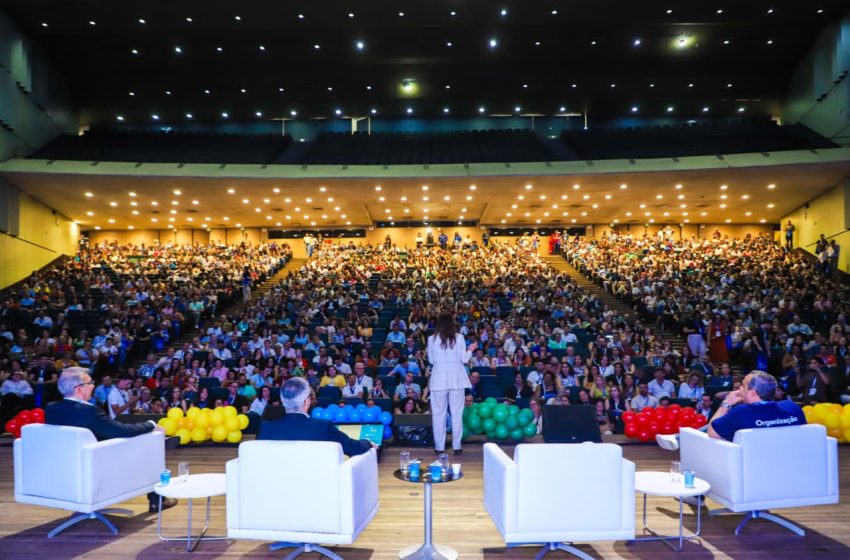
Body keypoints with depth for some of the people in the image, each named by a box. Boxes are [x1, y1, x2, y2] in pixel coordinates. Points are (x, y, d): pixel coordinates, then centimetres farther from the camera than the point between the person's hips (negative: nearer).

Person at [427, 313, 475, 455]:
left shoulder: (432, 338, -2)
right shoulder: (459, 337, -3)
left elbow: (431, 360, 4)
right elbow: (464, 359, -2)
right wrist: (470, 350, 16)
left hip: (439, 380, 0)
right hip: (456, 379, 0)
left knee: (438, 414, 7)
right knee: (457, 413, 6)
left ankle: (439, 447, 10)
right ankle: (457, 446, 9)